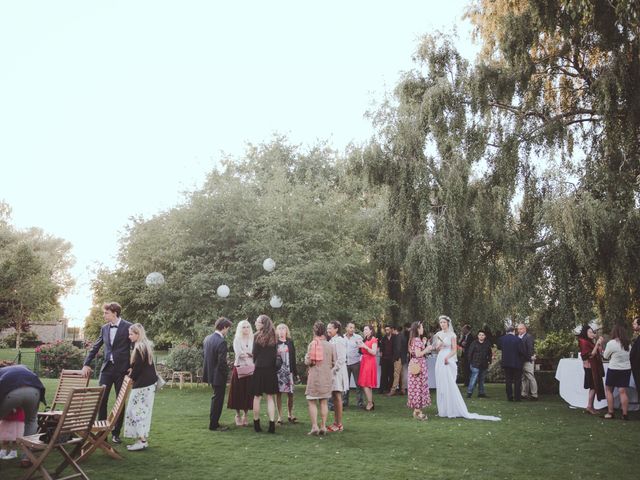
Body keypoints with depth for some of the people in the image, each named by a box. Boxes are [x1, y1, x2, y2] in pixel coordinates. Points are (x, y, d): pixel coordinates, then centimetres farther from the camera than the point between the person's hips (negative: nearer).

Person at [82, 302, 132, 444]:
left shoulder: (128, 327, -8)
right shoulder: (104, 328, 9)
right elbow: (95, 347, 16)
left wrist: (132, 367, -11)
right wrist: (86, 364, 11)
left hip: (121, 369, -4)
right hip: (106, 368, 4)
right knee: (101, 400, 1)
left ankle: (116, 433, 16)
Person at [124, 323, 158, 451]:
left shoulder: (139, 348, -17)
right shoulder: (147, 346, 12)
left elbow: (137, 368, -14)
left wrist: (130, 377, 2)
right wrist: (132, 370, 8)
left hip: (142, 385, -9)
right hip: (149, 383, 9)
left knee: (137, 411, -4)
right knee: (143, 411, 12)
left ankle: (142, 440, -2)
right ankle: (142, 438, 15)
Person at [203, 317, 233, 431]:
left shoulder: (207, 338, 2)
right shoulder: (221, 342, -24)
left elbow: (204, 353, 11)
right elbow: (222, 362, -25)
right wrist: (226, 373, -9)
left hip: (210, 373, 9)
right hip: (218, 375, -9)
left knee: (216, 398, 22)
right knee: (218, 399, 5)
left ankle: (214, 423, 31)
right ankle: (214, 425, 14)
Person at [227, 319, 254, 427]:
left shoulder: (253, 340, 9)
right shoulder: (237, 340, 4)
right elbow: (239, 353, -9)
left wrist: (245, 354, -13)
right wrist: (251, 354, -7)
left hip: (250, 369, 2)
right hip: (239, 368, -2)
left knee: (248, 392, 2)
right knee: (238, 392, 0)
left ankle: (245, 415, 13)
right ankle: (238, 415, 12)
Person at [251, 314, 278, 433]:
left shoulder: (257, 336, -8)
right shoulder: (273, 336, 2)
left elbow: (255, 353, -4)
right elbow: (275, 353, 4)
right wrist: (274, 367, 11)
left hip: (259, 369, -3)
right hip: (271, 370, 3)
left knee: (257, 397, 8)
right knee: (270, 397, 6)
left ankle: (256, 423, 14)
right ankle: (272, 424, 1)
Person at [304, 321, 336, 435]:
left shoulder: (312, 344, -10)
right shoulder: (331, 346, -2)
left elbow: (308, 362, -13)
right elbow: (333, 363, 2)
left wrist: (306, 357, 9)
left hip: (314, 376, -3)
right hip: (327, 377, 3)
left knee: (311, 402, 4)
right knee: (324, 402, 11)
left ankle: (314, 427, -4)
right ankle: (323, 427, 11)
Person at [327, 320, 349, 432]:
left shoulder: (339, 341, -13)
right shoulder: (331, 341, 14)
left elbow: (341, 359, -18)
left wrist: (333, 370, -17)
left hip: (337, 372, -9)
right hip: (331, 372, 9)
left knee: (337, 398, -3)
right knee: (334, 398, 12)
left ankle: (339, 424, 3)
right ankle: (335, 422, 18)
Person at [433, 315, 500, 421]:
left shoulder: (451, 334, -3)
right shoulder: (438, 334, 11)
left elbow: (454, 350, -7)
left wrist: (447, 357, -23)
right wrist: (439, 345, -8)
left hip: (448, 361, -5)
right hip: (440, 361, 5)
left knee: (450, 385, -8)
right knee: (441, 385, 6)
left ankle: (453, 410, -2)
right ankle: (443, 409, 12)